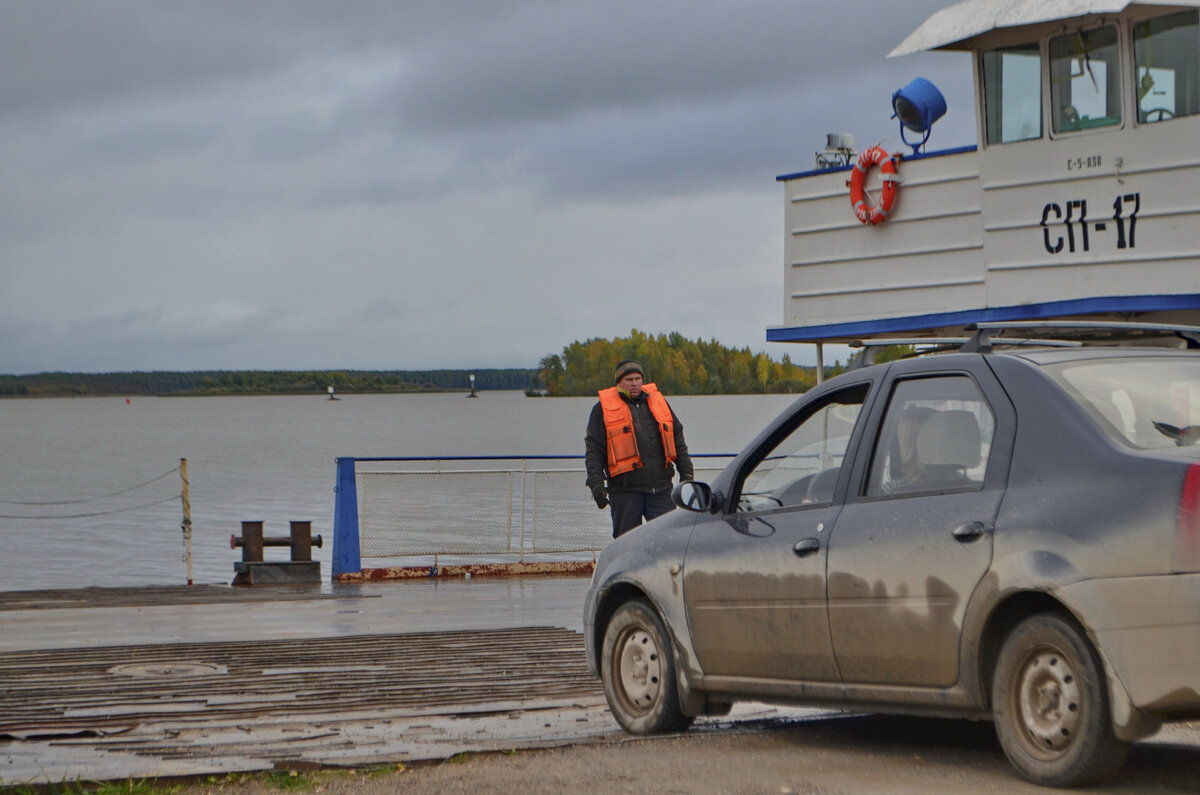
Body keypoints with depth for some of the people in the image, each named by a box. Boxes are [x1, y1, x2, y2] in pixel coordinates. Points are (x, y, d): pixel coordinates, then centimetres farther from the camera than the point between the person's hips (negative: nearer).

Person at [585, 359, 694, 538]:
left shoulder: (658, 401, 15)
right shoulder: (603, 409, 4)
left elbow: (678, 441, 19)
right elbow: (594, 451, 1)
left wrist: (686, 475, 13)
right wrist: (596, 484, -9)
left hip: (660, 489, 3)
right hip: (625, 490, -3)